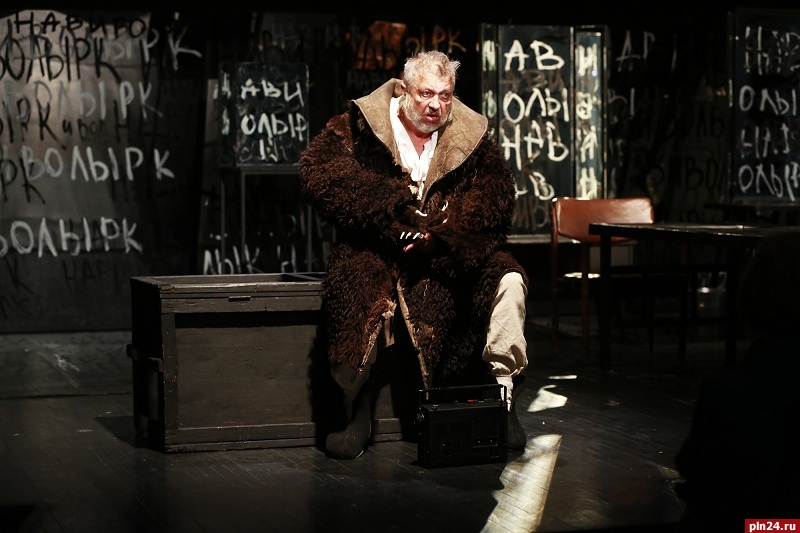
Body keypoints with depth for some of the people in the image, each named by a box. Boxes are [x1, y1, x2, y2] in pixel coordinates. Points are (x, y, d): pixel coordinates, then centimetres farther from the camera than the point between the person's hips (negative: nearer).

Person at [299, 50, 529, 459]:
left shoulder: (471, 137, 9)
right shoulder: (361, 125, 1)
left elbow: (494, 201, -2)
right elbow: (319, 174, -13)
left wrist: (441, 238, -19)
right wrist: (389, 211, -21)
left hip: (448, 258, 3)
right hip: (374, 252, -3)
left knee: (508, 279, -20)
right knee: (357, 292, -34)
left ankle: (503, 392, -10)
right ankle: (355, 407, -20)